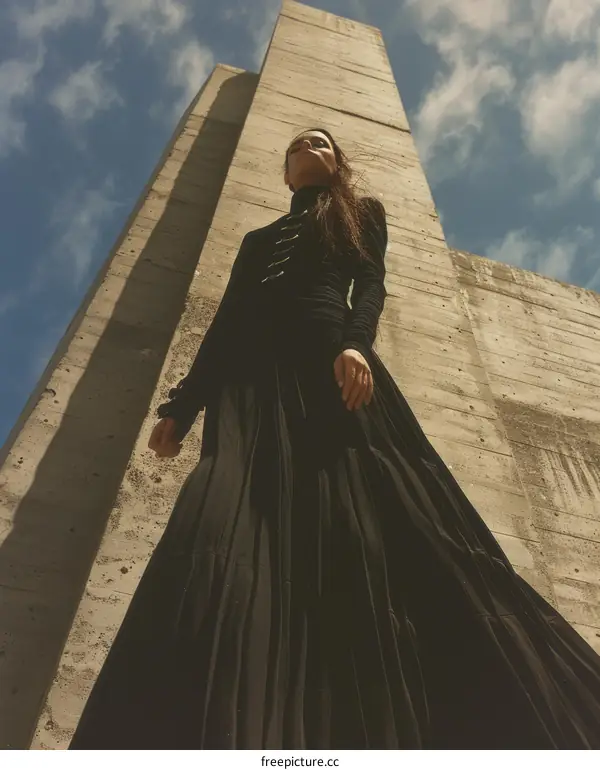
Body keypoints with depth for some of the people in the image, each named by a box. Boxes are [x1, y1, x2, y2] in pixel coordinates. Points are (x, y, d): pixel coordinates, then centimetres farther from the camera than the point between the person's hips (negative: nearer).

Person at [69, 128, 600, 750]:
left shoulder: (360, 214, 28)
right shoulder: (259, 239, 36)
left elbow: (370, 285, 8)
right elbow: (224, 326, 27)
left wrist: (354, 343, -16)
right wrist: (181, 404, 16)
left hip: (329, 364, -3)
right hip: (252, 377, 4)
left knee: (360, 531, -20)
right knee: (223, 532, -21)